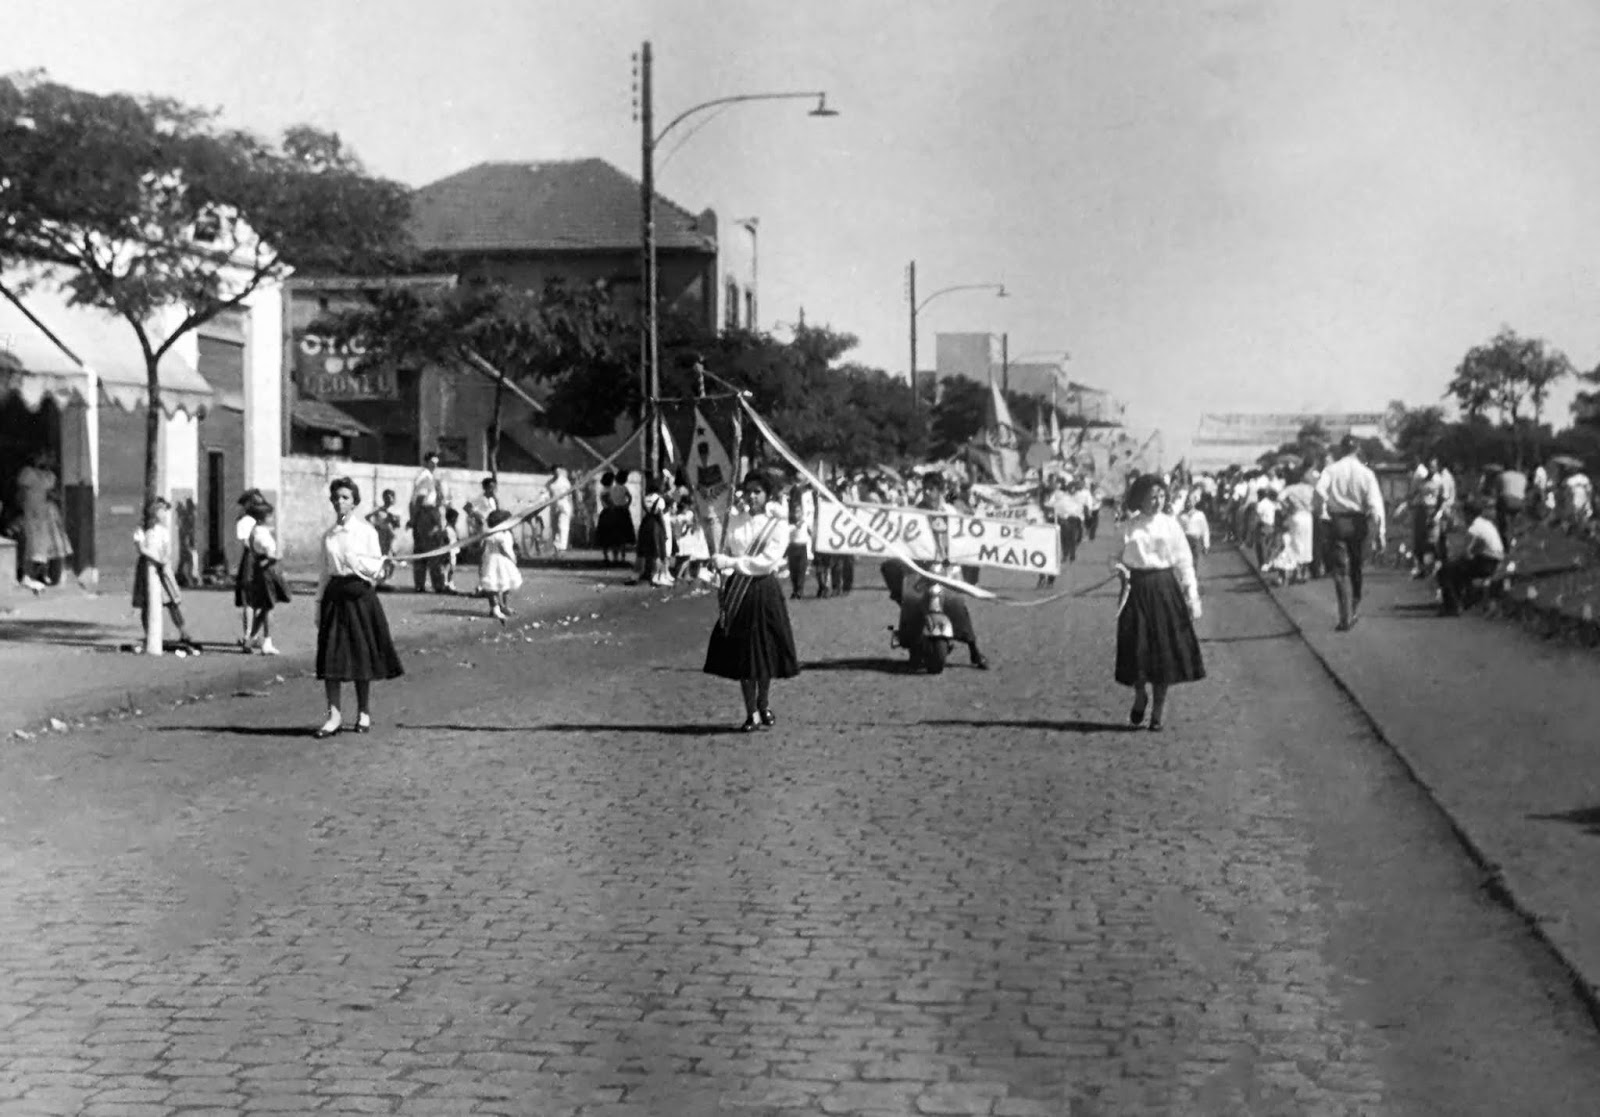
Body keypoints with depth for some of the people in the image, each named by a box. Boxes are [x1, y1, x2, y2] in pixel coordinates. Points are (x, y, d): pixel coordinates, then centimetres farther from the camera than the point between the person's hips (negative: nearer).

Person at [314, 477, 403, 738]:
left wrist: (382, 565, -20)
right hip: (334, 595, 3)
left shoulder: (367, 531, 0)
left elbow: (376, 569, 1)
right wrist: (319, 604, 10)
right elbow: (326, 572, 14)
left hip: (360, 593, -3)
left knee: (362, 655, 3)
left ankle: (364, 713, 16)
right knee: (331, 658, -4)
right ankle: (334, 715, 1)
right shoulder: (328, 536, 10)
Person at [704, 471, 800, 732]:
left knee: (765, 650, 5)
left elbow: (767, 561, -15)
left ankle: (763, 704, 27)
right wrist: (725, 575, -6)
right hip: (737, 590, 3)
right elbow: (726, 550, 12)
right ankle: (751, 712, 9)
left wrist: (730, 563, -18)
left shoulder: (776, 524, -6)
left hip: (764, 590, -3)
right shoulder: (736, 519, 6)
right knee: (741, 652, 1)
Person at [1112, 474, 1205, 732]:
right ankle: (1140, 696, 26)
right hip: (1137, 590, 0)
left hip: (1165, 589, 0)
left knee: (1164, 650, 1)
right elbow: (1117, 557, 11)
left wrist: (1192, 597, -3)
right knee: (1135, 648, -3)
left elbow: (1184, 562, 2)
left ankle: (1158, 711, 13)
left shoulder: (1170, 525, 1)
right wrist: (1120, 569, -12)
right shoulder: (1129, 526, 3)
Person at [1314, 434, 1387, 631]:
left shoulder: (1331, 470, -2)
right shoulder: (1366, 473, -2)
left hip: (1337, 521, -1)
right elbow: (1375, 504, -8)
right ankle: (1356, 607, 27)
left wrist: (1323, 510, -3)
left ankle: (1346, 618, -7)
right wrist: (1380, 534, -7)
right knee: (1356, 567, 20)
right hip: (1358, 522, 1)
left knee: (1340, 570, 1)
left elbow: (1320, 489, -21)